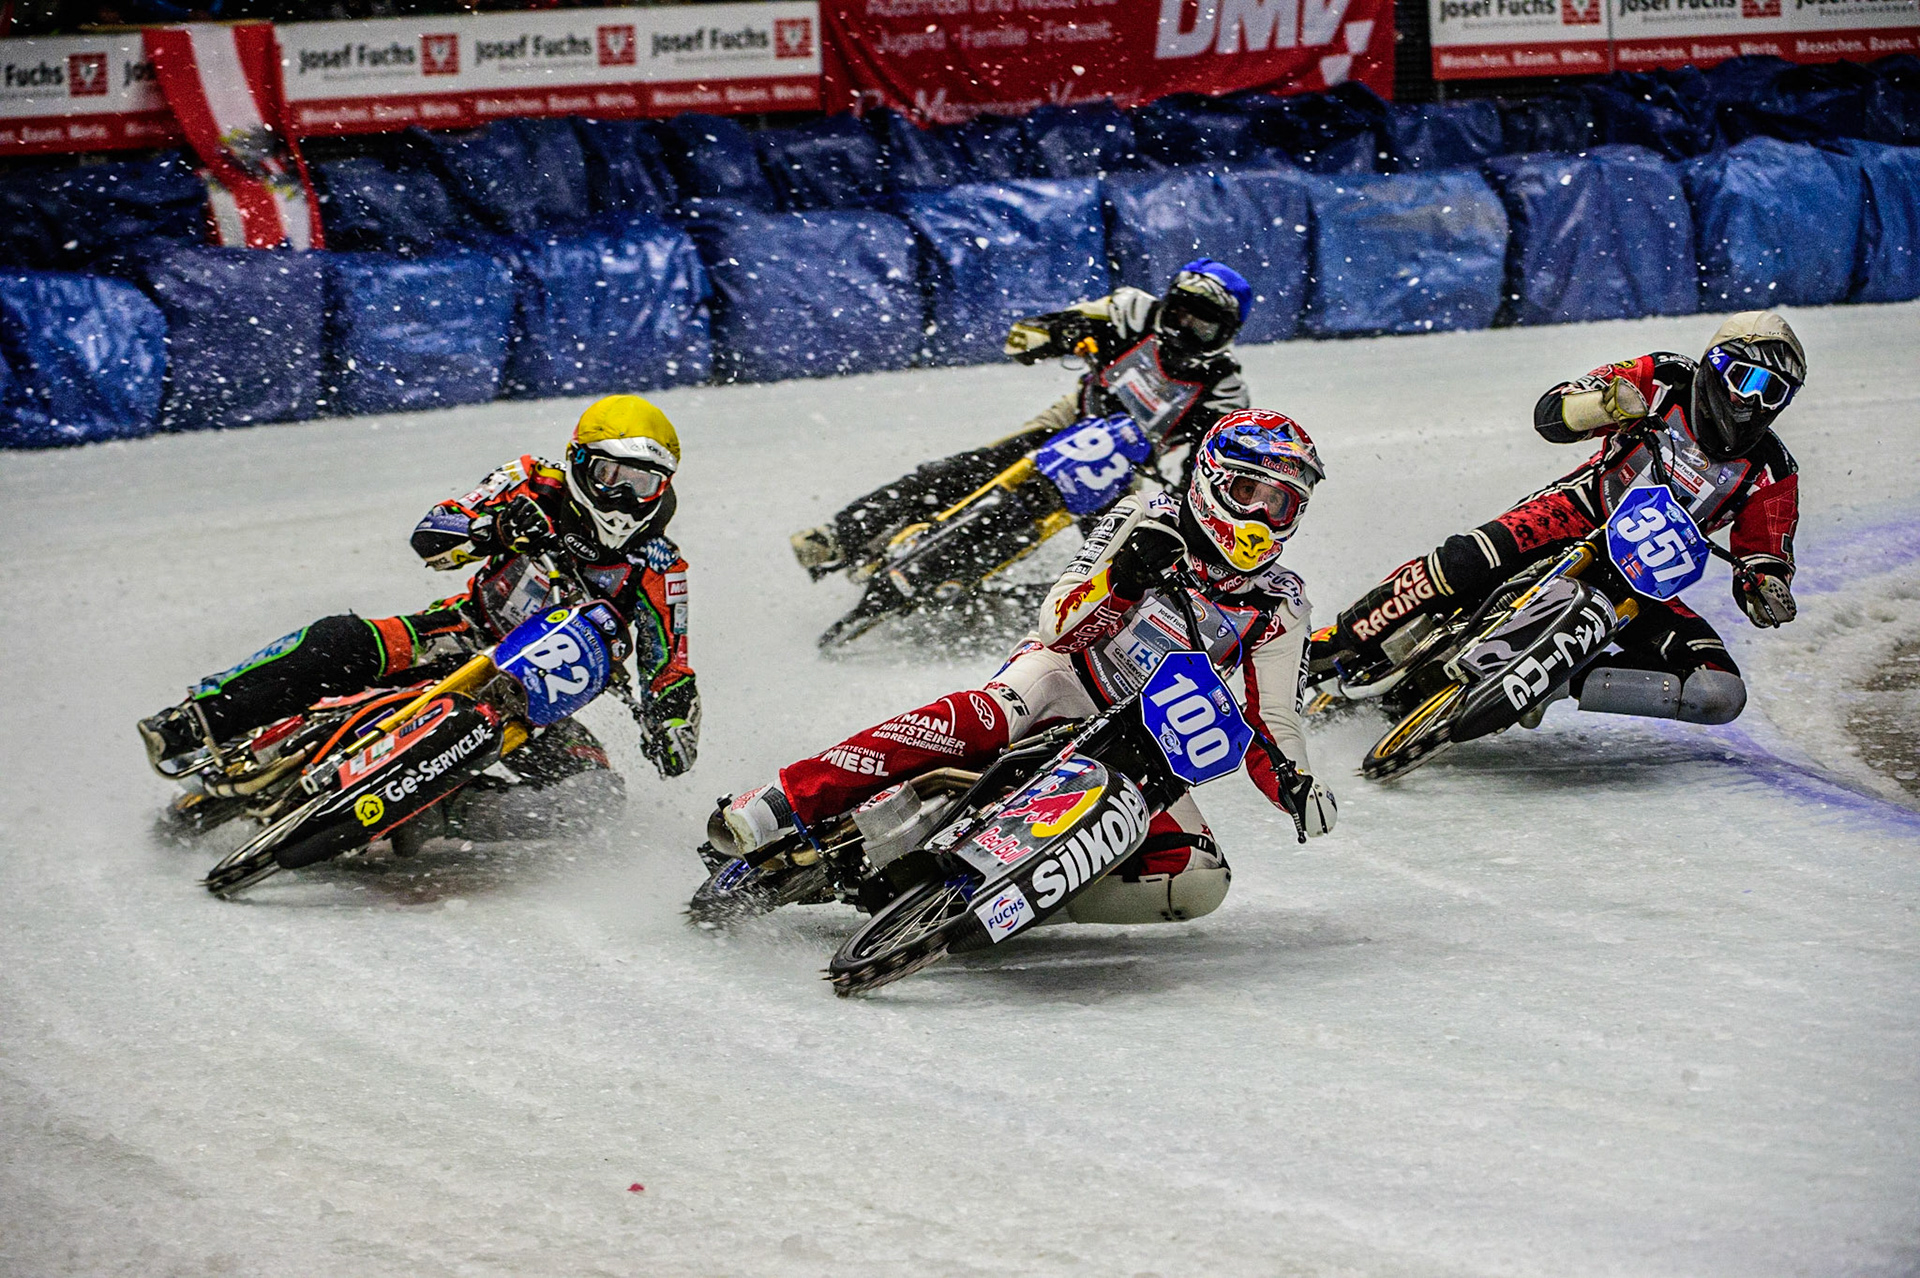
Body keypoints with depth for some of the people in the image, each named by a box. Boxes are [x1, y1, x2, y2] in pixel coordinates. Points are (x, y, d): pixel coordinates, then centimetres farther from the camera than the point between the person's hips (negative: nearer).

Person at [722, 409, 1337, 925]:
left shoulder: (1279, 608, 3)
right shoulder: (1148, 520, -4)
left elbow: (1272, 723, 4)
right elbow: (1058, 626, -12)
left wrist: (1297, 785, -18)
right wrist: (1122, 573, -31)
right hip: (1068, 678, -4)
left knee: (1199, 882, -21)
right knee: (982, 716, -39)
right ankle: (784, 804, -42)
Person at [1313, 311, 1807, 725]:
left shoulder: (1771, 474, -3)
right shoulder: (1667, 381, -6)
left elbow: (1764, 559, 5)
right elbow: (1550, 414, -7)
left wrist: (1769, 591, -20)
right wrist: (1606, 402, -30)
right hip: (1579, 515, -3)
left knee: (1720, 693, -20)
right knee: (1470, 559, -34)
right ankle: (1345, 640, -22)